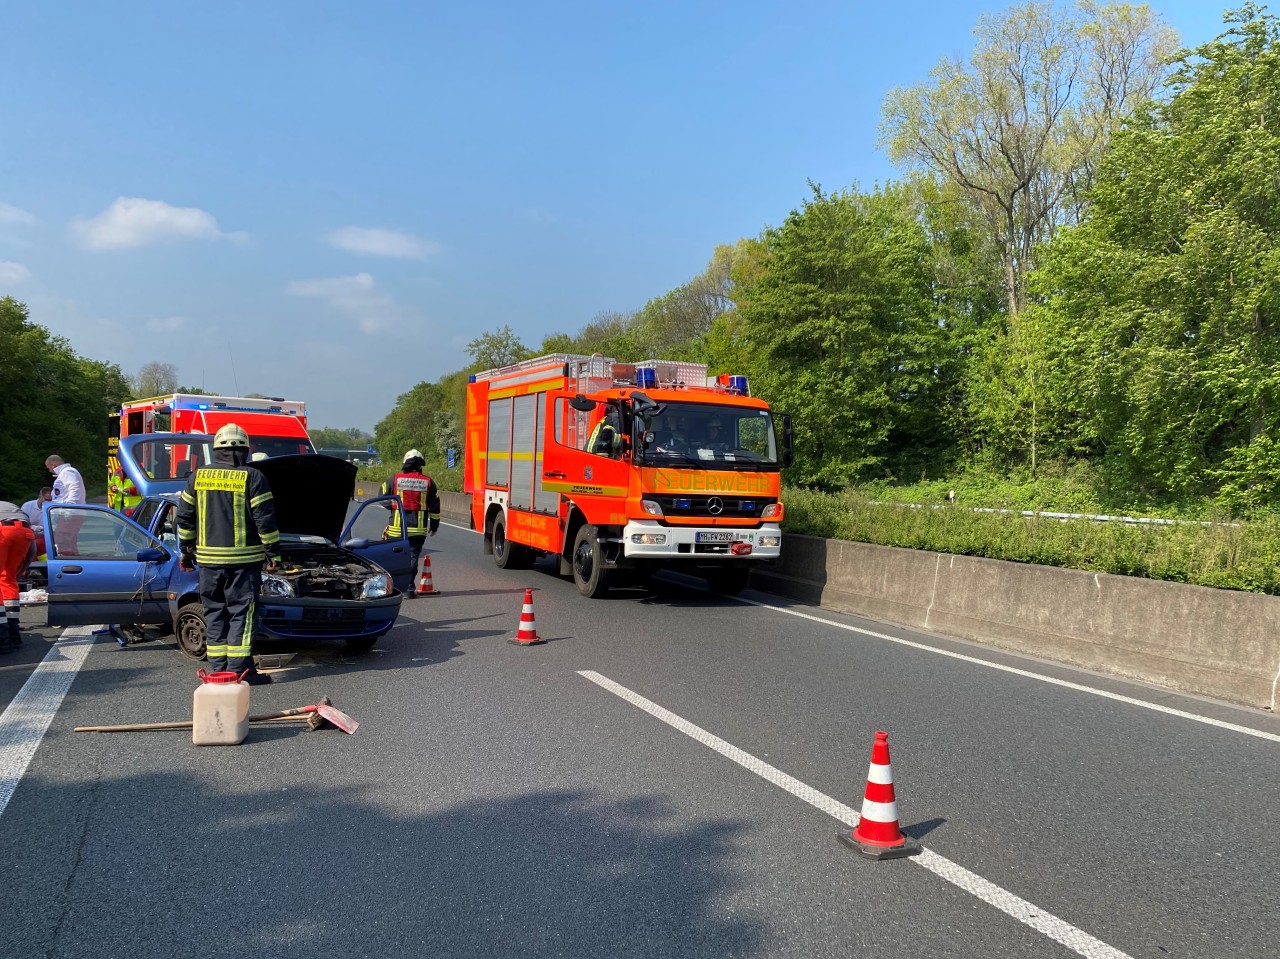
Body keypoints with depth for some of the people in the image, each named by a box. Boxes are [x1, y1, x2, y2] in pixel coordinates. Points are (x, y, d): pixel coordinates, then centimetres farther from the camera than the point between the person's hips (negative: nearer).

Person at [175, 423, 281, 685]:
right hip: (243, 559, -4)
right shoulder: (252, 478, -7)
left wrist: (186, 550, 23)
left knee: (215, 614, 11)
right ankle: (239, 668, -2)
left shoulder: (197, 477, 7)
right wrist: (273, 553, -1)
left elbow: (185, 519, 12)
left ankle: (218, 668, 13)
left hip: (208, 558, 4)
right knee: (242, 613, 0)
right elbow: (266, 521, -8)